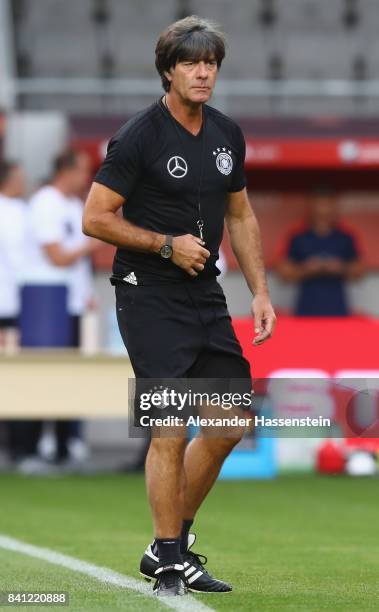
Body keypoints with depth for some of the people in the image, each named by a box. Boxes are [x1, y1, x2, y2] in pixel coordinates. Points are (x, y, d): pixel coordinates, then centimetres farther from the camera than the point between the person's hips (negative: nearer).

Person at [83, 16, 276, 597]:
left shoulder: (227, 134, 9)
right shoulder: (139, 136, -12)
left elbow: (241, 215, 19)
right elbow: (96, 218, -12)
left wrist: (261, 292, 12)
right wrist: (169, 244, -15)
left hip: (206, 297, 7)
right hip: (149, 296, -7)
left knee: (229, 426, 7)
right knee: (171, 430, -10)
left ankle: (169, 544, 21)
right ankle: (170, 565, 0)